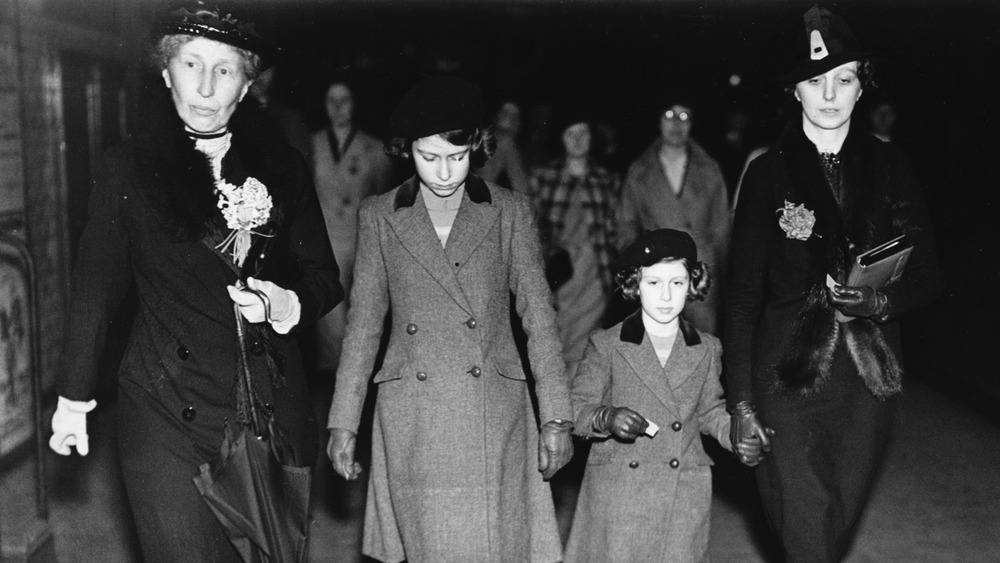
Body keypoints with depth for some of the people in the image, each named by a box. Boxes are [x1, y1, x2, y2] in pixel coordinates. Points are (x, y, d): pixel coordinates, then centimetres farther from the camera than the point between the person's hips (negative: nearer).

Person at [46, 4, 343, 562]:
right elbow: (96, 286, 6)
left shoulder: (284, 169, 6)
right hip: (169, 412, -2)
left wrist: (285, 305, -12)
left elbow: (324, 279, 9)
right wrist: (74, 397, 6)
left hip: (276, 410, 2)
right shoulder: (129, 167, 2)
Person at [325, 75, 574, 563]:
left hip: (494, 417, 0)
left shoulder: (510, 212, 3)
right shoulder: (378, 217, 4)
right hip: (411, 425, 1)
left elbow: (538, 317, 4)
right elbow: (363, 323, 8)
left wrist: (556, 417, -2)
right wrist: (343, 422, 5)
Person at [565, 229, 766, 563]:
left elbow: (710, 412, 18)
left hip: (684, 499, 2)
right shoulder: (606, 345, 0)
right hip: (617, 494, -2)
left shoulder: (707, 350, 9)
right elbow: (577, 408, 1)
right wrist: (605, 418, -18)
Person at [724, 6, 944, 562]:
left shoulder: (889, 166, 4)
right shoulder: (768, 172, -2)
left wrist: (881, 301, -17)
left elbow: (926, 272, 6)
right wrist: (741, 402, -7)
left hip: (871, 374, 2)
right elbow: (744, 293, -3)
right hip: (789, 372, -2)